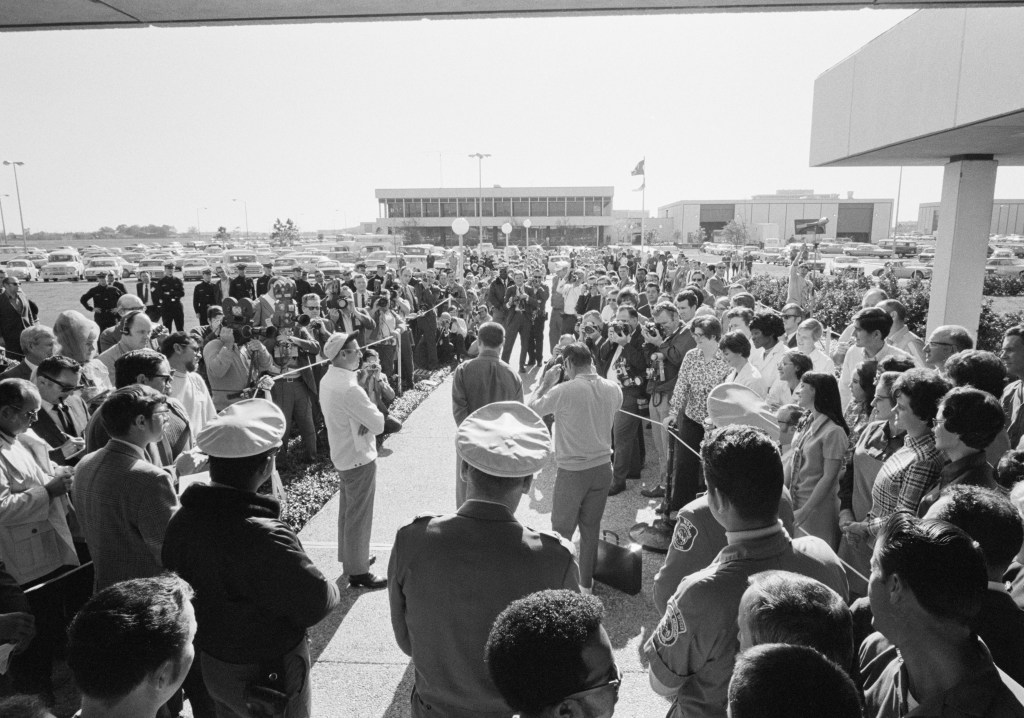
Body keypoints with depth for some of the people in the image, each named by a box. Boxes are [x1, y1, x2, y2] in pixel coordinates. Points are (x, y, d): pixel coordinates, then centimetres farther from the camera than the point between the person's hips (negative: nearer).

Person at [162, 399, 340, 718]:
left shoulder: (182, 521, -14)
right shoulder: (265, 539, -37)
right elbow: (318, 604, -27)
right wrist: (329, 588, -6)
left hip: (210, 664, 6)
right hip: (269, 674, -6)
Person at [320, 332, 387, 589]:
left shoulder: (327, 380, 1)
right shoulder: (348, 388, -29)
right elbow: (378, 424, -26)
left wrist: (365, 420, -15)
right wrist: (375, 416, -6)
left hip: (342, 455, 10)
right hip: (359, 458, -10)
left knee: (347, 511, 23)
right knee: (359, 517, 4)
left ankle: (349, 558, 40)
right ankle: (358, 573, 17)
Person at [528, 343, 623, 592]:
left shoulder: (563, 391, -21)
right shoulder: (612, 389, -5)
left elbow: (529, 411, -11)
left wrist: (545, 382, -1)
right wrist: (594, 375, 12)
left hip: (572, 471, -5)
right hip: (603, 467, 5)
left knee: (562, 530, 13)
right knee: (591, 527, 18)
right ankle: (586, 582, 31)